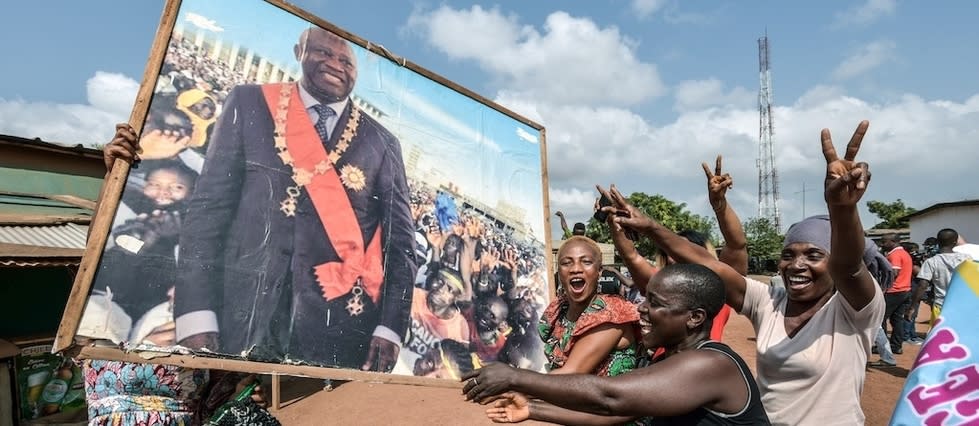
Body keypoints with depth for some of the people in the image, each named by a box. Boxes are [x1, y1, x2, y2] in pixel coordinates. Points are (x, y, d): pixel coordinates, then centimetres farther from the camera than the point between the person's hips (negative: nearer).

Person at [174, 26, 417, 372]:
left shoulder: (382, 144, 8)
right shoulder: (248, 105, 8)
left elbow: (399, 240, 6)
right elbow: (209, 206, 3)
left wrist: (390, 327, -5)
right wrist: (196, 317, -6)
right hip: (243, 318, 0)